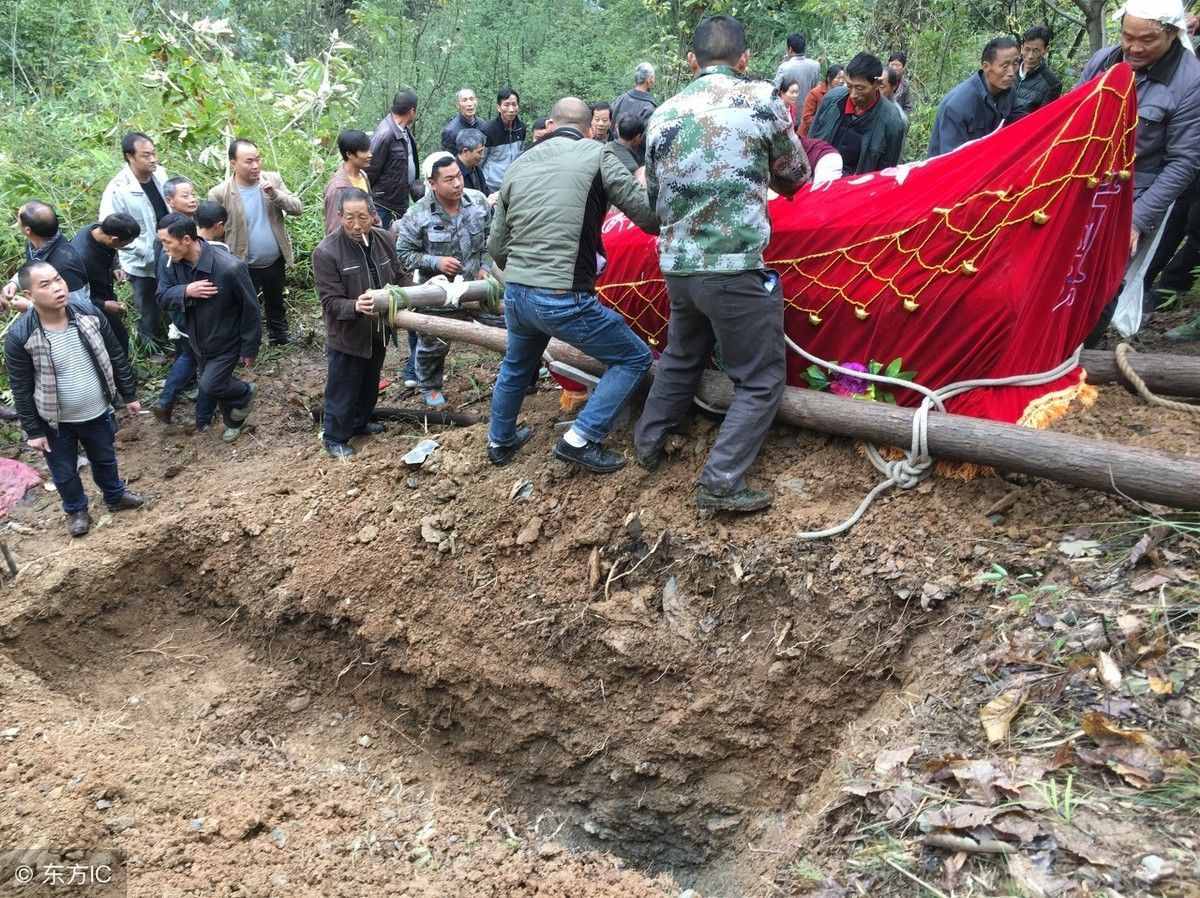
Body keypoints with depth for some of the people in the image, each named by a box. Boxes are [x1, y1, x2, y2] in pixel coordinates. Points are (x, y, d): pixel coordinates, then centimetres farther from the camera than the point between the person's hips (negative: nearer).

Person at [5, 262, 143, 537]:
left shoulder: (88, 312, -14)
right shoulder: (20, 336, -24)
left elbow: (116, 357, -2)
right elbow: (22, 390, -14)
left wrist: (129, 395, 4)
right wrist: (33, 431, -9)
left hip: (98, 412, 3)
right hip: (55, 422, -3)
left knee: (105, 459, 26)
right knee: (64, 473, 19)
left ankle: (115, 496, 53)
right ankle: (76, 510, 47)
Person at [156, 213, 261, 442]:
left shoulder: (230, 268, -32)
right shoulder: (176, 263, -13)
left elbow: (250, 309, -21)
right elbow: (163, 296, -3)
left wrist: (249, 349, -14)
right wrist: (185, 292, -27)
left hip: (227, 343, -6)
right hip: (199, 341, 7)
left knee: (209, 386, -7)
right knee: (207, 382, 19)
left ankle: (244, 393, 25)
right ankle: (234, 420, 45)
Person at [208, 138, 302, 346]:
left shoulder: (273, 180, -5)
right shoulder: (220, 194, -16)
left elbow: (298, 208, -8)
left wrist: (274, 194, -25)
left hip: (276, 262, 4)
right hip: (244, 267, -4)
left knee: (276, 305, 25)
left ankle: (280, 341, 45)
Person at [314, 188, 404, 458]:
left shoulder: (384, 239, -4)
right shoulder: (326, 252, -22)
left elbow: (398, 278, 10)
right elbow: (330, 302, -22)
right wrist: (355, 307, -40)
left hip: (377, 331, 6)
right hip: (347, 336, -6)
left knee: (370, 385, 24)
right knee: (343, 391, 8)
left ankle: (360, 423, 47)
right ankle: (335, 438, 27)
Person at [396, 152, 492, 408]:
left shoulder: (478, 201, -7)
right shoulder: (417, 215, -18)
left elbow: (490, 237, 8)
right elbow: (404, 253, -11)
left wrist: (485, 266, -2)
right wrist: (435, 262, -23)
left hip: (475, 282, 3)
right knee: (433, 342, 8)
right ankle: (429, 388, 34)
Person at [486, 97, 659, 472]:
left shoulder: (519, 164, 12)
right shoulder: (597, 155, -4)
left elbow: (496, 247, 14)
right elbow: (647, 216, -8)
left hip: (515, 295, 7)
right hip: (564, 299, -6)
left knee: (515, 367, 31)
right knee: (634, 358, 11)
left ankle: (500, 442, 49)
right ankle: (581, 440, 6)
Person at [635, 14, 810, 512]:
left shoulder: (663, 115, 8)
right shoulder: (762, 99, -3)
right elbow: (795, 175, 11)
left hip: (677, 267, 6)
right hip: (737, 268, -5)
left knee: (680, 359, 27)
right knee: (761, 378, 6)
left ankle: (648, 444, 38)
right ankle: (722, 482, 0)